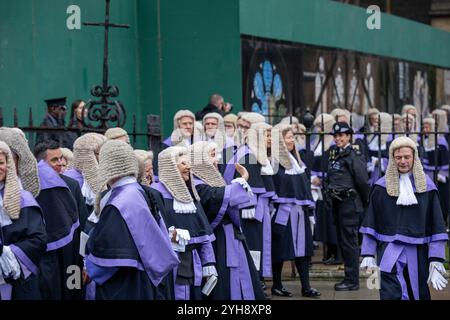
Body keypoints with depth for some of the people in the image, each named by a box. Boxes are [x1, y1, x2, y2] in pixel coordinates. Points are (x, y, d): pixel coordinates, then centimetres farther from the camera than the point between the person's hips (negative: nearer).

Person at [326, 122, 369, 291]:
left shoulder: (352, 155, -13)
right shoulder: (334, 154, 12)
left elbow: (363, 180, -12)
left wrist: (365, 202, -4)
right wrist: (330, 195, 12)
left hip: (349, 203, -9)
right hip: (337, 202, 9)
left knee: (349, 241, -6)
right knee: (342, 241, 12)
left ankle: (352, 280, -2)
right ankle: (349, 277, 20)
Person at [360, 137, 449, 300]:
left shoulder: (426, 186, 3)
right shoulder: (382, 187, 2)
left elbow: (436, 224, 2)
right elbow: (370, 224, 4)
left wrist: (436, 259, -4)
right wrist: (368, 254, -3)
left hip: (417, 253, 2)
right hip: (389, 253, -2)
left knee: (418, 294, 10)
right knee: (391, 295, -15)